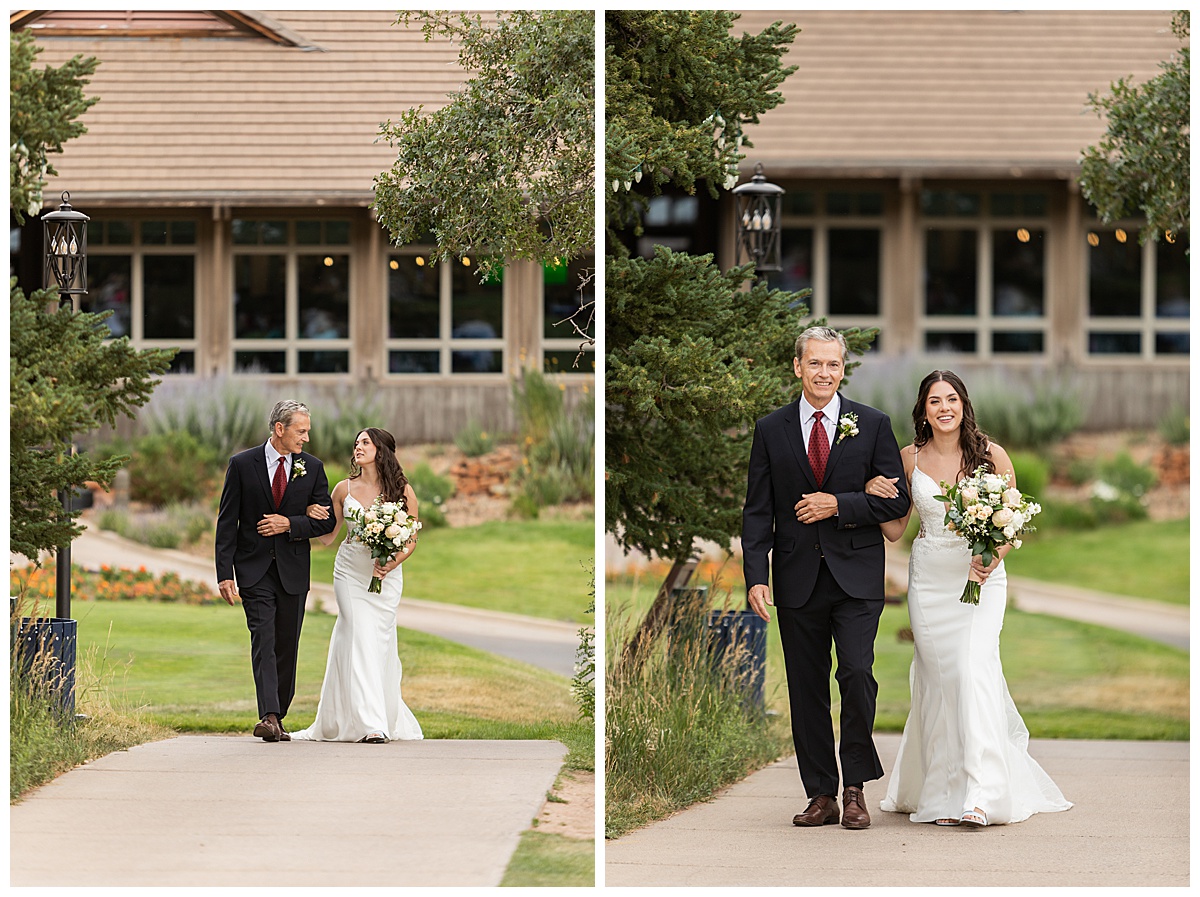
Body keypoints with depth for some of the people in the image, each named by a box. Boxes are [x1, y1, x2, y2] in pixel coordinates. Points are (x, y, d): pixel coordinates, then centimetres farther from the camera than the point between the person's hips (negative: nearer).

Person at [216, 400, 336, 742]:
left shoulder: (312, 468, 5)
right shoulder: (242, 464, -2)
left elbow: (326, 521, 6)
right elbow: (227, 522, -2)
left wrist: (290, 525, -11)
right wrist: (225, 573, -8)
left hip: (293, 569, 3)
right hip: (255, 569, -3)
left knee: (287, 646, 6)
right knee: (263, 641, -14)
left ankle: (278, 718, 16)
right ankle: (268, 718, -23)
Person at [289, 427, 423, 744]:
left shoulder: (402, 490, -1)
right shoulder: (344, 489, 5)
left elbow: (412, 539, 3)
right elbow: (328, 537, 10)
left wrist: (393, 562, -15)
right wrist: (314, 516, -10)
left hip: (387, 573, -1)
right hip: (351, 571, 1)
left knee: (379, 642, -3)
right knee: (360, 639, -10)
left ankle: (388, 719, 10)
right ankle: (371, 723, -14)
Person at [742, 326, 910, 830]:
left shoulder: (872, 425, 4)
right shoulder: (771, 430, 6)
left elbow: (896, 501, 3)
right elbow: (757, 511, 4)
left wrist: (839, 505, -11)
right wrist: (755, 577, -7)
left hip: (856, 578, -2)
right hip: (797, 578, 2)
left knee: (857, 674, -14)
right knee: (806, 689, 4)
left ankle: (855, 788, 1)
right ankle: (821, 797, 12)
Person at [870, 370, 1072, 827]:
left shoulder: (991, 455, -3)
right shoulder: (910, 458, 4)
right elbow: (895, 528, 9)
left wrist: (992, 558, -16)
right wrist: (874, 495, -9)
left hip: (981, 577, -3)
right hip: (929, 579, 3)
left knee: (975, 667, -18)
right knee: (937, 679, 1)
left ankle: (981, 794, -22)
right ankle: (942, 794, 9)